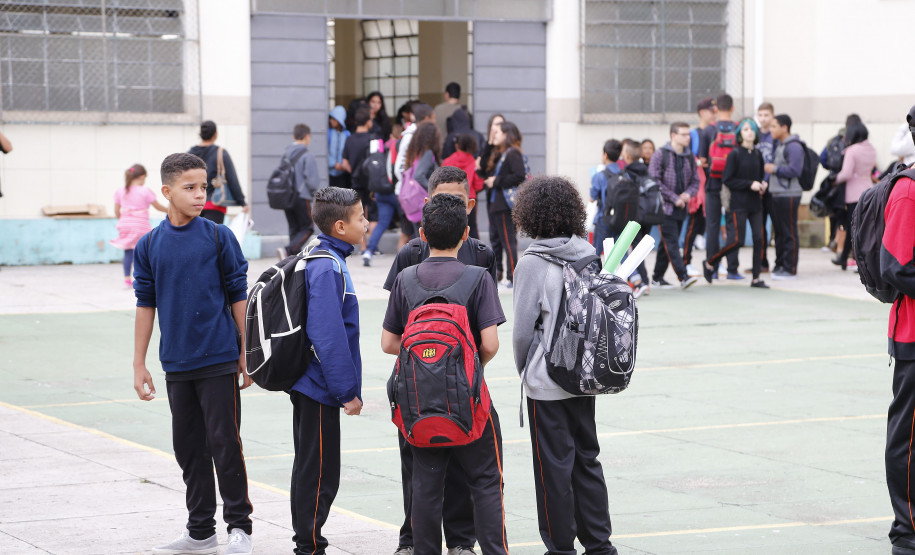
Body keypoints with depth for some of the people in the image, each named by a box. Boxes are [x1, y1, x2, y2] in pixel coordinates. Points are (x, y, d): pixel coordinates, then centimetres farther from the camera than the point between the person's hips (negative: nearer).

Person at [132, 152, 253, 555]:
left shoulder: (219, 238, -4)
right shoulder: (149, 245, 3)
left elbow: (239, 297, 0)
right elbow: (146, 305, 8)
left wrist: (246, 354, -1)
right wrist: (139, 365, 7)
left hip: (219, 361, -3)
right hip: (176, 365, 3)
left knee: (224, 442, -2)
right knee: (188, 446, 11)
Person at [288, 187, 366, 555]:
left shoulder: (321, 260, 12)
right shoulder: (327, 268, -19)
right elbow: (329, 335, -24)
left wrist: (347, 387, 19)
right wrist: (348, 391, -19)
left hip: (308, 383, 10)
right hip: (319, 387, -10)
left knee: (310, 467, 17)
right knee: (319, 473, -3)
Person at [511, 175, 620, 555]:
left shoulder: (532, 263, -14)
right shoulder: (588, 256, 1)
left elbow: (523, 328, -11)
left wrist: (524, 370, 6)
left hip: (547, 382, -6)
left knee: (554, 467, 2)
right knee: (586, 459, 15)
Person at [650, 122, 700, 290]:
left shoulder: (689, 157, 11)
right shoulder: (660, 156, -6)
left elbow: (695, 181, 16)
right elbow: (654, 181, -11)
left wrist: (688, 193, -7)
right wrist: (674, 198, -14)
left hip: (681, 208, 6)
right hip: (665, 207, -6)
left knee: (667, 243, 11)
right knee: (671, 243, -12)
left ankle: (658, 276, 19)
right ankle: (683, 276, -21)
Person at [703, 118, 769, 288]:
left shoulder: (758, 154, 9)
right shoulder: (735, 154, -7)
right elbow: (727, 180, -10)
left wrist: (763, 185, 0)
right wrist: (749, 185, -16)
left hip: (755, 203, 5)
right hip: (739, 203, -5)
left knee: (759, 239, -2)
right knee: (739, 240, -10)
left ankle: (756, 279, 5)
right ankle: (709, 263, 9)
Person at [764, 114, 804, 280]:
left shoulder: (794, 147, -13)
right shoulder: (778, 145, 18)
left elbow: (795, 170, -21)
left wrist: (774, 169, -12)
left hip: (789, 195, -10)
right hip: (777, 194, 10)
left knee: (789, 233, -6)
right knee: (779, 232, 13)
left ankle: (790, 269, -4)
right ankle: (780, 265, 20)